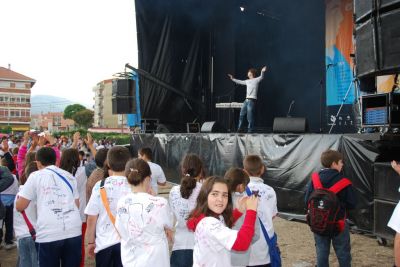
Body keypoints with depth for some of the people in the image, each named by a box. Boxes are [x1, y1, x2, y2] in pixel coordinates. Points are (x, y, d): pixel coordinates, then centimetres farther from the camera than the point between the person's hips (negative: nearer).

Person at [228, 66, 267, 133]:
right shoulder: (247, 81, 19)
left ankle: (250, 130, 1)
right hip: (246, 100, 8)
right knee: (241, 114, 12)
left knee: (250, 117, -7)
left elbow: (261, 77, -18)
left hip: (252, 100, -8)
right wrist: (233, 79, 38)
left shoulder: (256, 80, -2)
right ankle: (240, 128, 22)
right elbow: (240, 82, 33)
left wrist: (262, 71, -37)